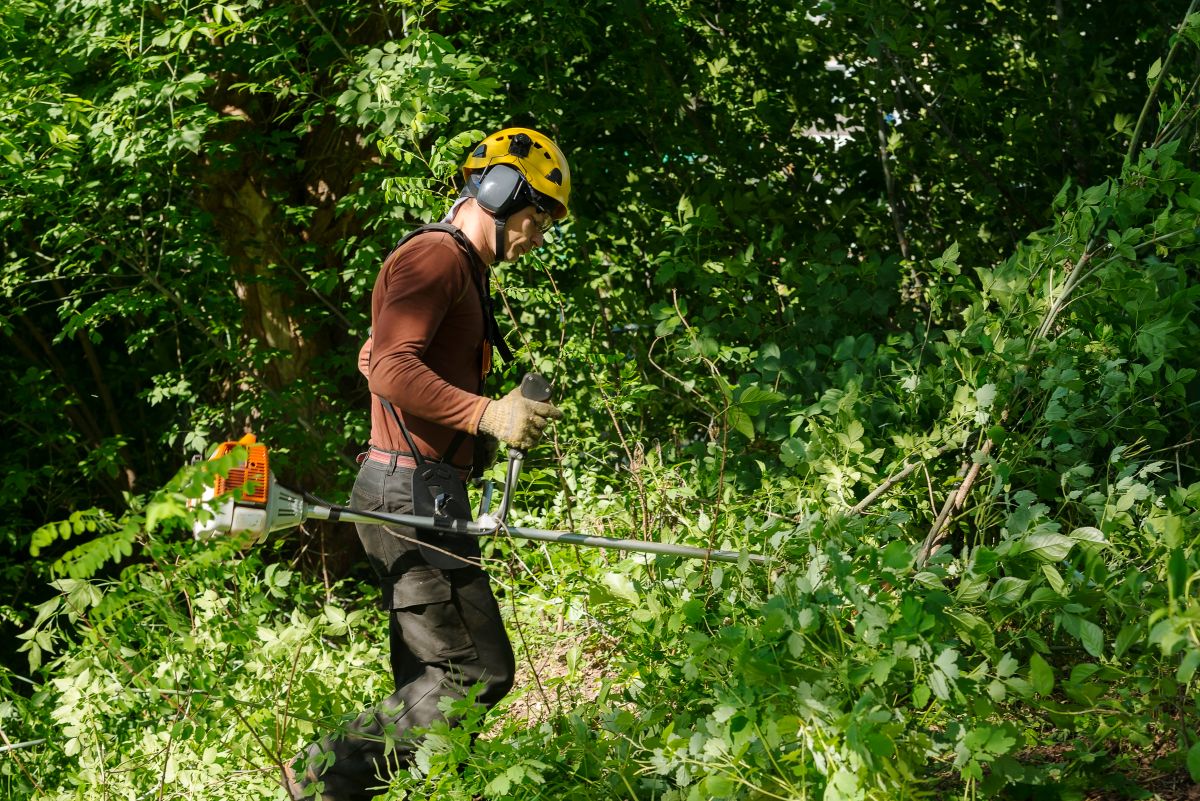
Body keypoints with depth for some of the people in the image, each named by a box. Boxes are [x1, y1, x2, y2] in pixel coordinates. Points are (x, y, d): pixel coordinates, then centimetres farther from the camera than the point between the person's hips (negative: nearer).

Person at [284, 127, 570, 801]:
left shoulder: (461, 268, 24)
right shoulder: (436, 255, -10)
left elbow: (374, 359, 32)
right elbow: (392, 369, -22)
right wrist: (486, 414, -31)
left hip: (410, 494, 11)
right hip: (413, 493, -11)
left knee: (427, 681, 8)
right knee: (478, 672, -13)